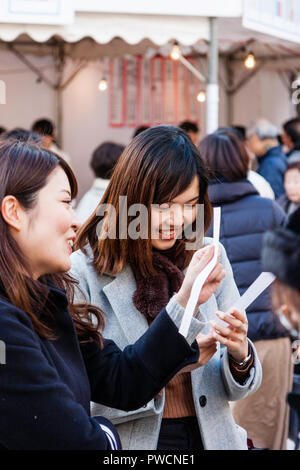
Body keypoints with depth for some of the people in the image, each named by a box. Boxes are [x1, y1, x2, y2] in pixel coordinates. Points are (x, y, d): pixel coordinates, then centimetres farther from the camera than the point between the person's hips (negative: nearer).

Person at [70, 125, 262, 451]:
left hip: (210, 435, 3)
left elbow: (235, 388, 1)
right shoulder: (83, 273, -14)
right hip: (130, 442, -3)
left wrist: (239, 356, -20)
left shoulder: (211, 258, -2)